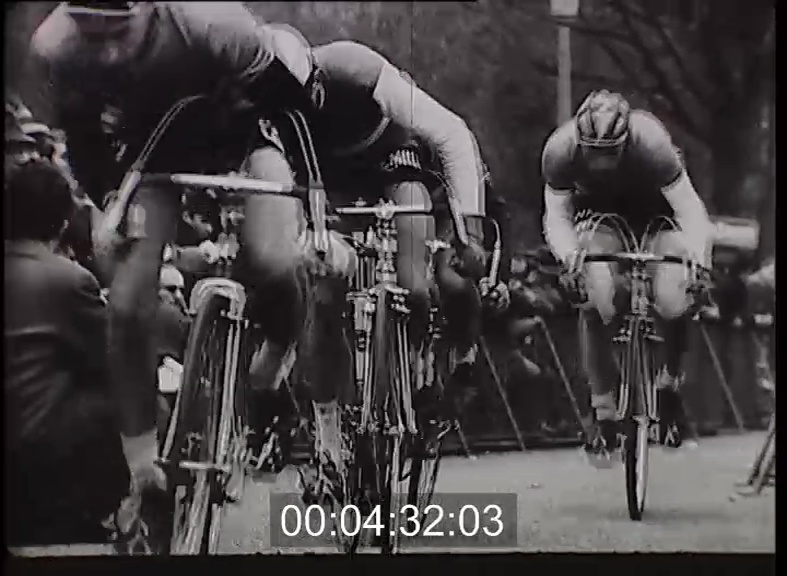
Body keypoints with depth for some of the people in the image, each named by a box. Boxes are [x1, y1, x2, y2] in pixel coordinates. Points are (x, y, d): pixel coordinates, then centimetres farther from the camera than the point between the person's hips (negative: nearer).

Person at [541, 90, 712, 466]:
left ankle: (671, 382, 8)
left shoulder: (651, 142, -37)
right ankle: (604, 415, -9)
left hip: (654, 203, -1)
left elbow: (690, 208, -33)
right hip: (598, 207, 1)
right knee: (597, 297, -23)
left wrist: (699, 260, -48)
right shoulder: (560, 149, -31)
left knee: (672, 298, -24)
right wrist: (569, 255, -45)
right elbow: (556, 215, -24)